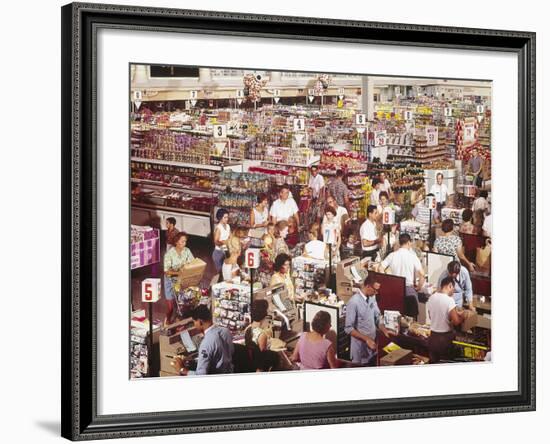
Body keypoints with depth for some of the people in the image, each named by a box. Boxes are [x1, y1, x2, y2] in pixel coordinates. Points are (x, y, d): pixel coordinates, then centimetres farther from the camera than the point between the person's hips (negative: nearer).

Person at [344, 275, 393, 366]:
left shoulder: (372, 298, 3)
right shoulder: (354, 302, -22)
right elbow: (348, 328, -21)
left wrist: (385, 331, -5)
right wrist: (366, 339, -24)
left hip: (372, 347, 7)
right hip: (360, 349, -7)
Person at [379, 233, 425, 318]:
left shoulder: (392, 255, -1)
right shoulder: (413, 256, -9)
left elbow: (381, 269, -6)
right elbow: (421, 274, -16)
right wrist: (419, 287, -2)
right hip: (409, 288, -3)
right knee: (411, 316, 7)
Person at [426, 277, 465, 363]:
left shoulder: (431, 298, 1)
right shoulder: (449, 300, -19)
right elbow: (456, 321, -21)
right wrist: (462, 317, 1)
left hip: (433, 337, 6)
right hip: (445, 338, -6)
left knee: (433, 363, 15)